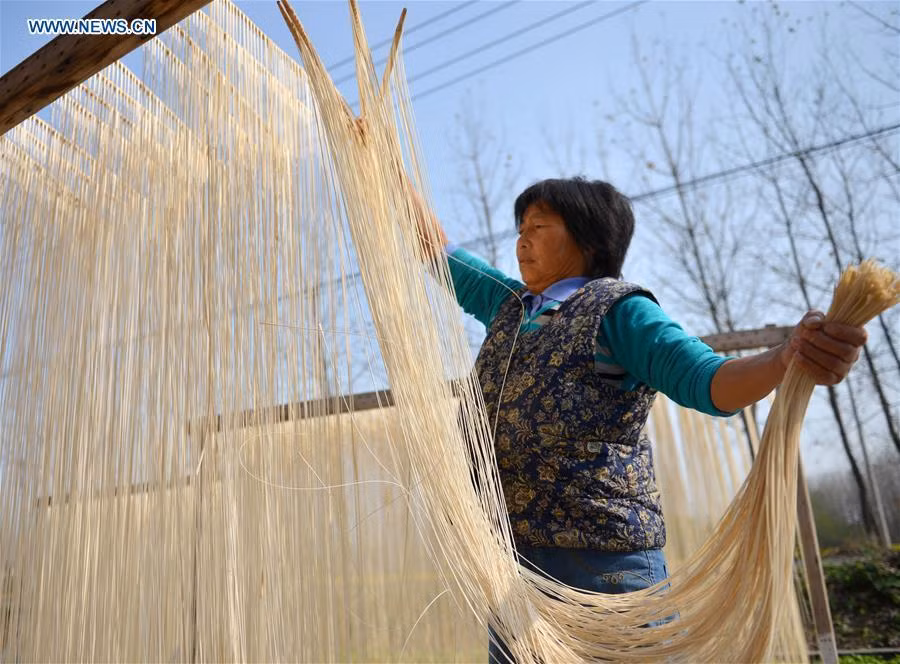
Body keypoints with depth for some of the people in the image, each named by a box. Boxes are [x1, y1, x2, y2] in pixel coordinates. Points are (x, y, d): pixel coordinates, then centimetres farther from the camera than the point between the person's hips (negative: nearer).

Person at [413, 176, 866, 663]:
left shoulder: (617, 310, -3)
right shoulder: (508, 305, 16)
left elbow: (707, 381, -15)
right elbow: (435, 245, 26)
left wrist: (788, 358, -35)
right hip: (512, 556, 7)